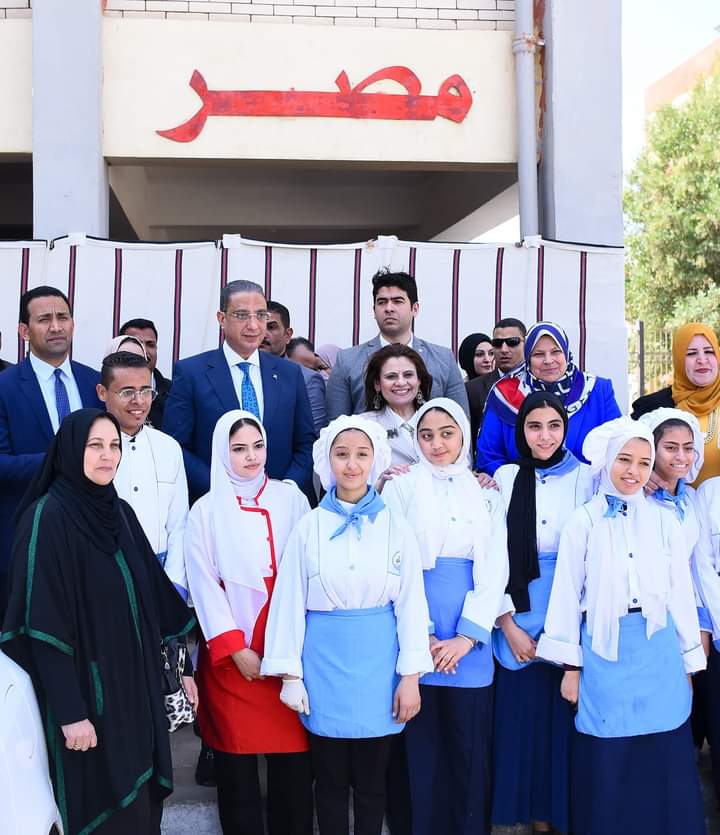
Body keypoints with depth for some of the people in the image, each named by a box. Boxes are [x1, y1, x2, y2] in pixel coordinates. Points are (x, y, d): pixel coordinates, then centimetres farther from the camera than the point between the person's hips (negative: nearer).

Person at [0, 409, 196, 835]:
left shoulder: (120, 512, 7)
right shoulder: (47, 516, -14)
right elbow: (44, 626, -19)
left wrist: (182, 663, 11)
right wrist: (69, 711, -21)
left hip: (136, 683, 7)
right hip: (86, 689, -7)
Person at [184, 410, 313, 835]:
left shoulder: (290, 497, 4)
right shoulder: (207, 509, 2)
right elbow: (204, 584, -2)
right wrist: (235, 648, -8)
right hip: (231, 652, -1)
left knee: (293, 754, 2)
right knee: (237, 755, 5)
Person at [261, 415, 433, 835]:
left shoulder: (395, 526, 0)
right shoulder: (310, 526, -1)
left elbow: (411, 603, 1)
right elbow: (290, 602, 1)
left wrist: (411, 675, -3)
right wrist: (290, 674, -1)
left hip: (378, 663, 0)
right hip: (324, 663, 0)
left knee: (372, 778, 10)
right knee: (331, 778, 10)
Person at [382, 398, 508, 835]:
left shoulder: (487, 493, 10)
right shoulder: (402, 487, 5)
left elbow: (495, 568, 3)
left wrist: (467, 636, -8)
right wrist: (421, 635, -10)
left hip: (470, 640, 2)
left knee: (470, 745, 4)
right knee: (422, 744, 3)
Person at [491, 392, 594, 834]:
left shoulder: (586, 477, 1)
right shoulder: (505, 477, 4)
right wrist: (508, 623, -5)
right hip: (519, 617, 1)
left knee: (566, 712, 3)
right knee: (524, 713, 4)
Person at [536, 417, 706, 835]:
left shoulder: (665, 522, 7)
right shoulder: (584, 522, 1)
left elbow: (681, 594, 10)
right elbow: (567, 593, 1)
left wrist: (689, 664, 9)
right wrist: (570, 665, -1)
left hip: (658, 653, 2)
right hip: (604, 652, -2)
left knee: (665, 764, 5)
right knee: (606, 766, 4)